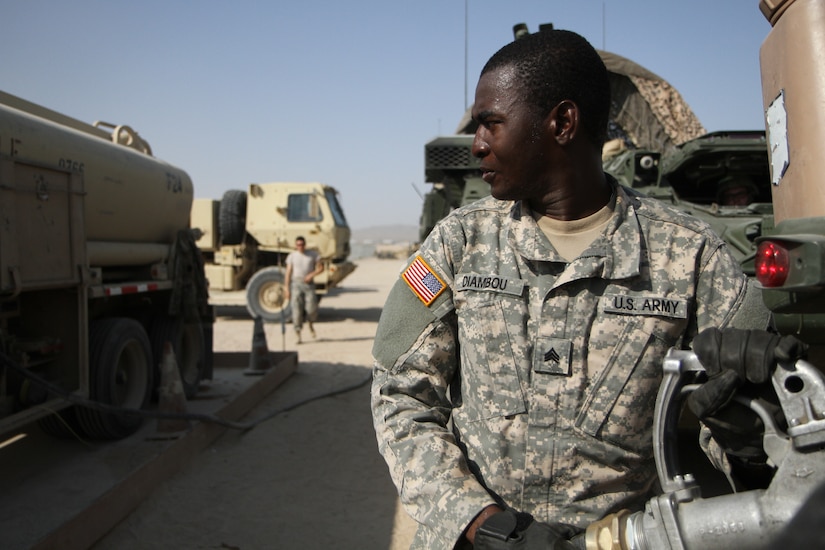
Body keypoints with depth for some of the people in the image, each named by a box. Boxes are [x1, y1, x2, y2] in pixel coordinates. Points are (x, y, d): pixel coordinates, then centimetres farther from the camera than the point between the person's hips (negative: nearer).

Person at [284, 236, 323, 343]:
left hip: (309, 284, 1)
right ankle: (297, 332, -3)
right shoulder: (292, 256, 5)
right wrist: (287, 289, -4)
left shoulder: (313, 254, 7)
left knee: (312, 309, -7)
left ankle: (309, 322, 25)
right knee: (297, 309, -8)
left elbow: (320, 268, 8)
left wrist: (312, 274, -11)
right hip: (296, 283, -1)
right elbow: (288, 273, 3)